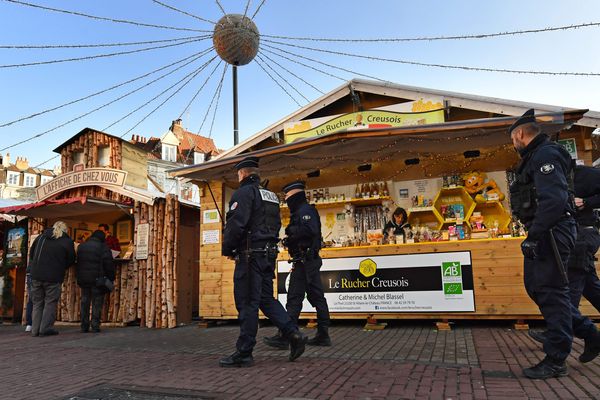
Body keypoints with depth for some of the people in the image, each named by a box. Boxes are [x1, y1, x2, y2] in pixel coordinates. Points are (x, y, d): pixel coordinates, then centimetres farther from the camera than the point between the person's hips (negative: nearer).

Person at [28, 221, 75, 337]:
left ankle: (35, 329, 13)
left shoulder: (41, 237, 8)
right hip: (53, 276, -4)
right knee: (50, 302, 5)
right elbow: (71, 260, 2)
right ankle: (46, 328, 2)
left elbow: (31, 253, 19)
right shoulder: (67, 241, -4)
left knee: (37, 302, 13)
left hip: (36, 275, 4)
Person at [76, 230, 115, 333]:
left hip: (83, 279, 5)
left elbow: (78, 262, 17)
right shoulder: (103, 247, -9)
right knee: (97, 303, 3)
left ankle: (84, 326, 13)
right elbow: (109, 264, -10)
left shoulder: (81, 246, 11)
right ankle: (95, 325, 2)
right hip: (97, 279, -5)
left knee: (85, 302, 12)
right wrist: (111, 278, -2)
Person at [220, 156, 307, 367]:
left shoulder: (244, 192, -8)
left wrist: (227, 250, -5)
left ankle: (243, 353, 5)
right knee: (266, 299, 15)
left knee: (247, 304, -3)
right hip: (269, 254, 9)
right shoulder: (271, 195, 19)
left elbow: (236, 224, -18)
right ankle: (294, 334, 6)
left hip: (250, 255, -8)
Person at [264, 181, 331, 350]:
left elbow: (310, 230, -27)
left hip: (304, 261, -11)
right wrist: (291, 238, 9)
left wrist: (291, 232, -15)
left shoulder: (304, 210, -10)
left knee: (294, 298, -9)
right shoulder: (305, 210, 22)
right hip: (312, 260, 11)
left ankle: (284, 336, -5)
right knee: (317, 297, 10)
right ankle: (323, 335, 14)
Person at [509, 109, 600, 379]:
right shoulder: (535, 157, 18)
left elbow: (553, 200, -26)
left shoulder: (545, 156, -15)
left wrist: (533, 236, -26)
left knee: (550, 292, -5)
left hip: (551, 233, -11)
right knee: (536, 288, 16)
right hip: (543, 234, 11)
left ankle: (556, 361, 6)